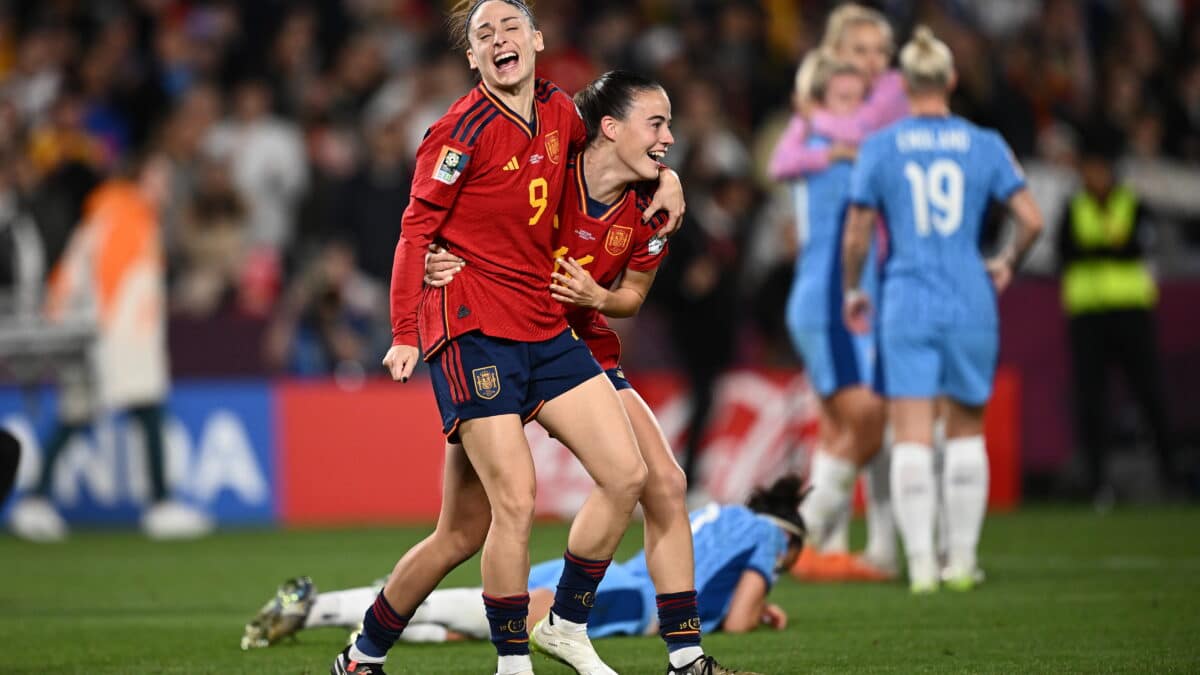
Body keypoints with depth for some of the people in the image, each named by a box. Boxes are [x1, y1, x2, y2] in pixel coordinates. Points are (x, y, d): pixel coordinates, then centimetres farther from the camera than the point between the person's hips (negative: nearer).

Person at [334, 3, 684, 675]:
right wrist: (406, 334, -16)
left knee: (626, 475, -1)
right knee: (515, 500, -16)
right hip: (473, 333, -7)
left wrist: (658, 171, 14)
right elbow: (416, 230, -9)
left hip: (546, 328, 7)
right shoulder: (464, 130, -11)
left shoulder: (559, 111, 9)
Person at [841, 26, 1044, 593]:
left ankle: (921, 564, -9)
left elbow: (856, 236, 0)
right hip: (970, 303, 1)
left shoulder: (879, 148, -1)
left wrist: (851, 291, 16)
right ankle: (962, 560, 15)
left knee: (911, 438, -2)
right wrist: (1007, 264, 17)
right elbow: (1031, 220, -2)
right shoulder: (984, 145, 1)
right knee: (967, 433, 14)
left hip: (905, 305, -1)